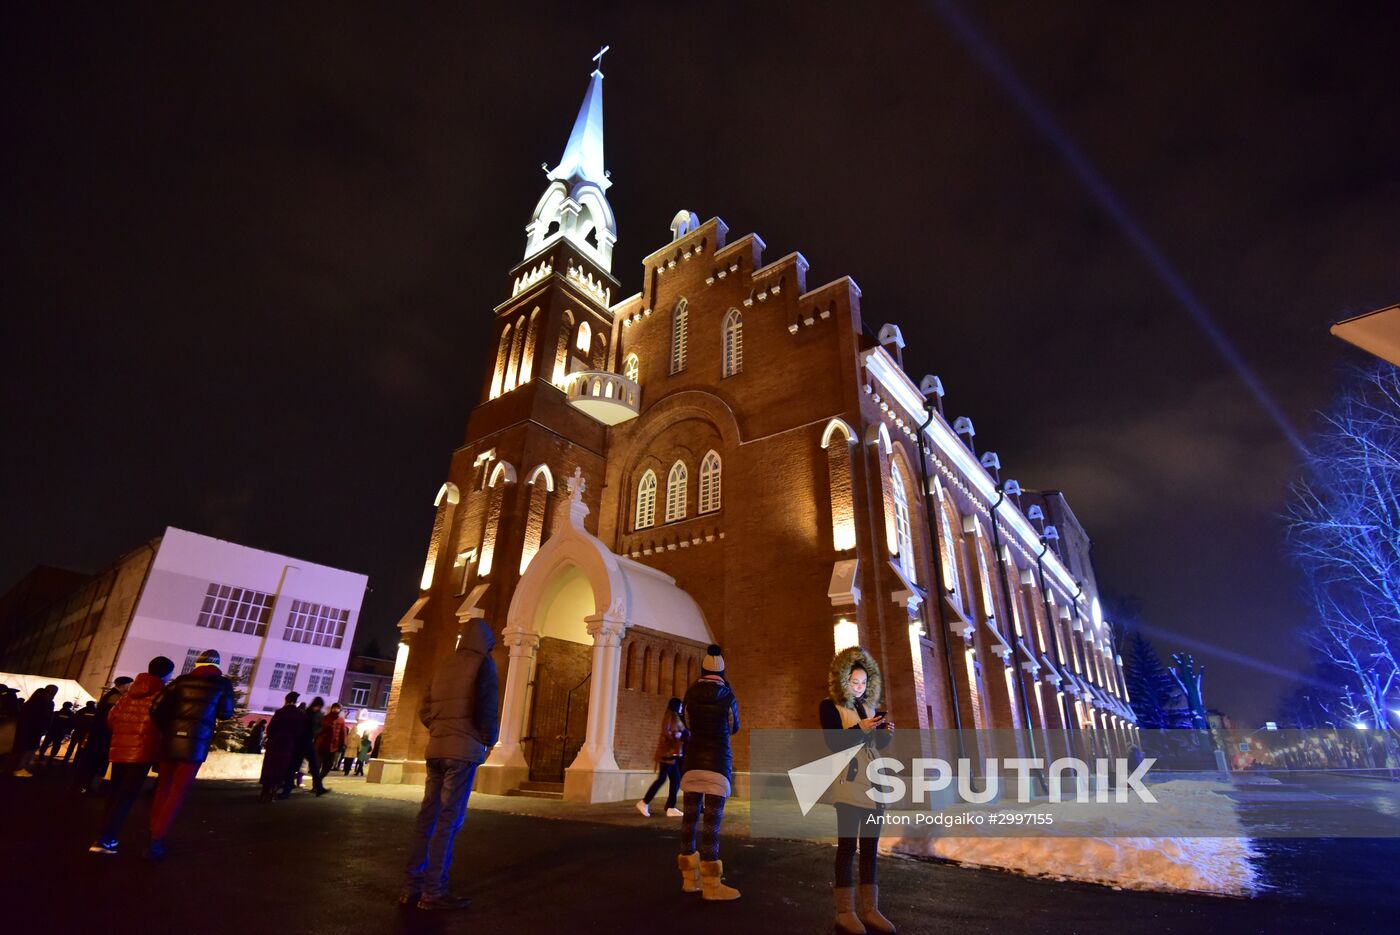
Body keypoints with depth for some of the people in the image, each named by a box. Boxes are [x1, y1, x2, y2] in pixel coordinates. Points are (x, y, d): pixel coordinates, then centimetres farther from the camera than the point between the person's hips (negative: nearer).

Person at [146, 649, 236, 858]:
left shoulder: (182, 680, 9)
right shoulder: (222, 683, 3)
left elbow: (156, 707, 1)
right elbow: (225, 714, 6)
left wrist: (166, 728, 15)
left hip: (170, 741, 3)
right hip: (195, 743, -3)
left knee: (163, 788, 18)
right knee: (177, 792, 4)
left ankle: (154, 834, 23)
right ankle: (157, 839, 1)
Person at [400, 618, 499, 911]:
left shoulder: (444, 665, 14)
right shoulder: (483, 662, -6)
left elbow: (424, 710, 14)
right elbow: (487, 706, -14)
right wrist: (489, 740, 1)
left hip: (436, 748, 7)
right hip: (464, 749, -7)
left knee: (427, 817, 11)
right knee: (449, 819, -3)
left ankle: (412, 886, 16)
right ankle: (433, 892, 1)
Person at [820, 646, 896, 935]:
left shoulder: (868, 705, 12)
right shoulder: (830, 706, -6)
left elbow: (878, 745, 16)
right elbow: (834, 743, -15)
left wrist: (886, 732, -5)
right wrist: (860, 728, -24)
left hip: (874, 783, 6)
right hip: (849, 784, -6)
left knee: (870, 846, 9)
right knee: (847, 845, -2)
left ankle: (869, 909, 17)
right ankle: (845, 912, 5)